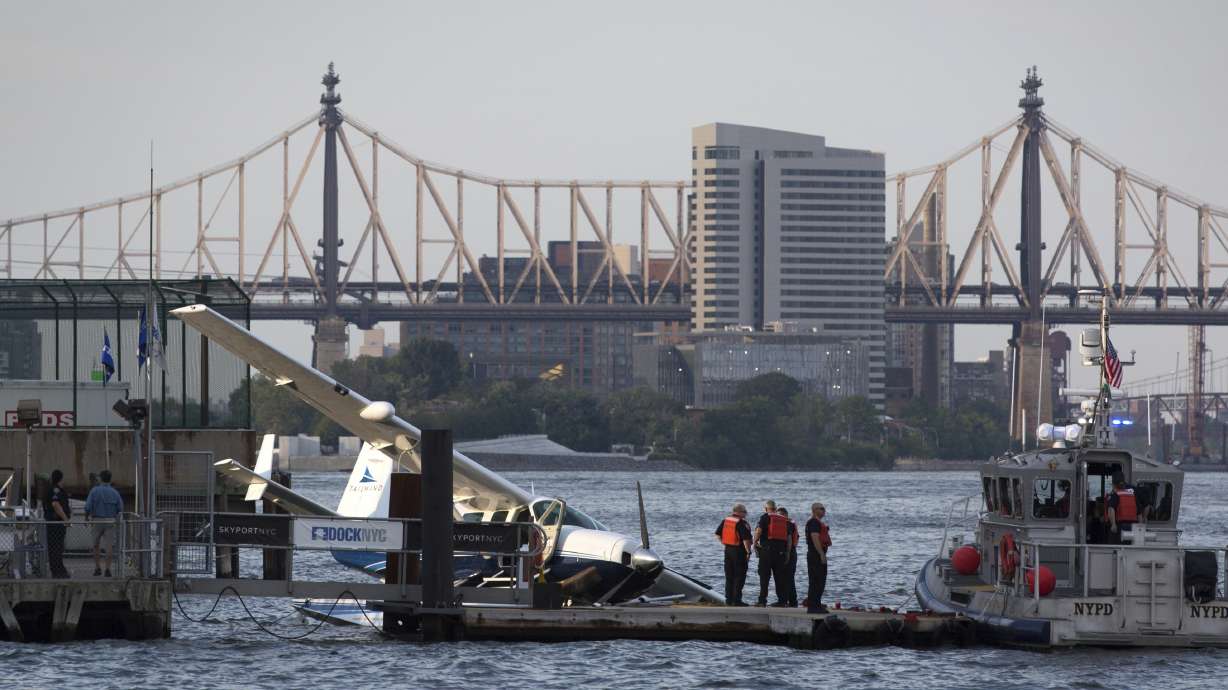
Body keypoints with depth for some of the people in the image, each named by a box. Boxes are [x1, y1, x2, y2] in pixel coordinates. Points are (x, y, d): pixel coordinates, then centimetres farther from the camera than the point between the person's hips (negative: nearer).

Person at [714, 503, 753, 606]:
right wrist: (748, 552, -13)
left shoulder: (725, 521, 6)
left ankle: (728, 600, 14)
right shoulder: (742, 524, -15)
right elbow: (746, 539, -20)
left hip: (727, 550, 7)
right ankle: (736, 600, -3)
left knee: (729, 577, 13)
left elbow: (718, 535, 13)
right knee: (739, 577, -1)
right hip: (739, 551, -7)